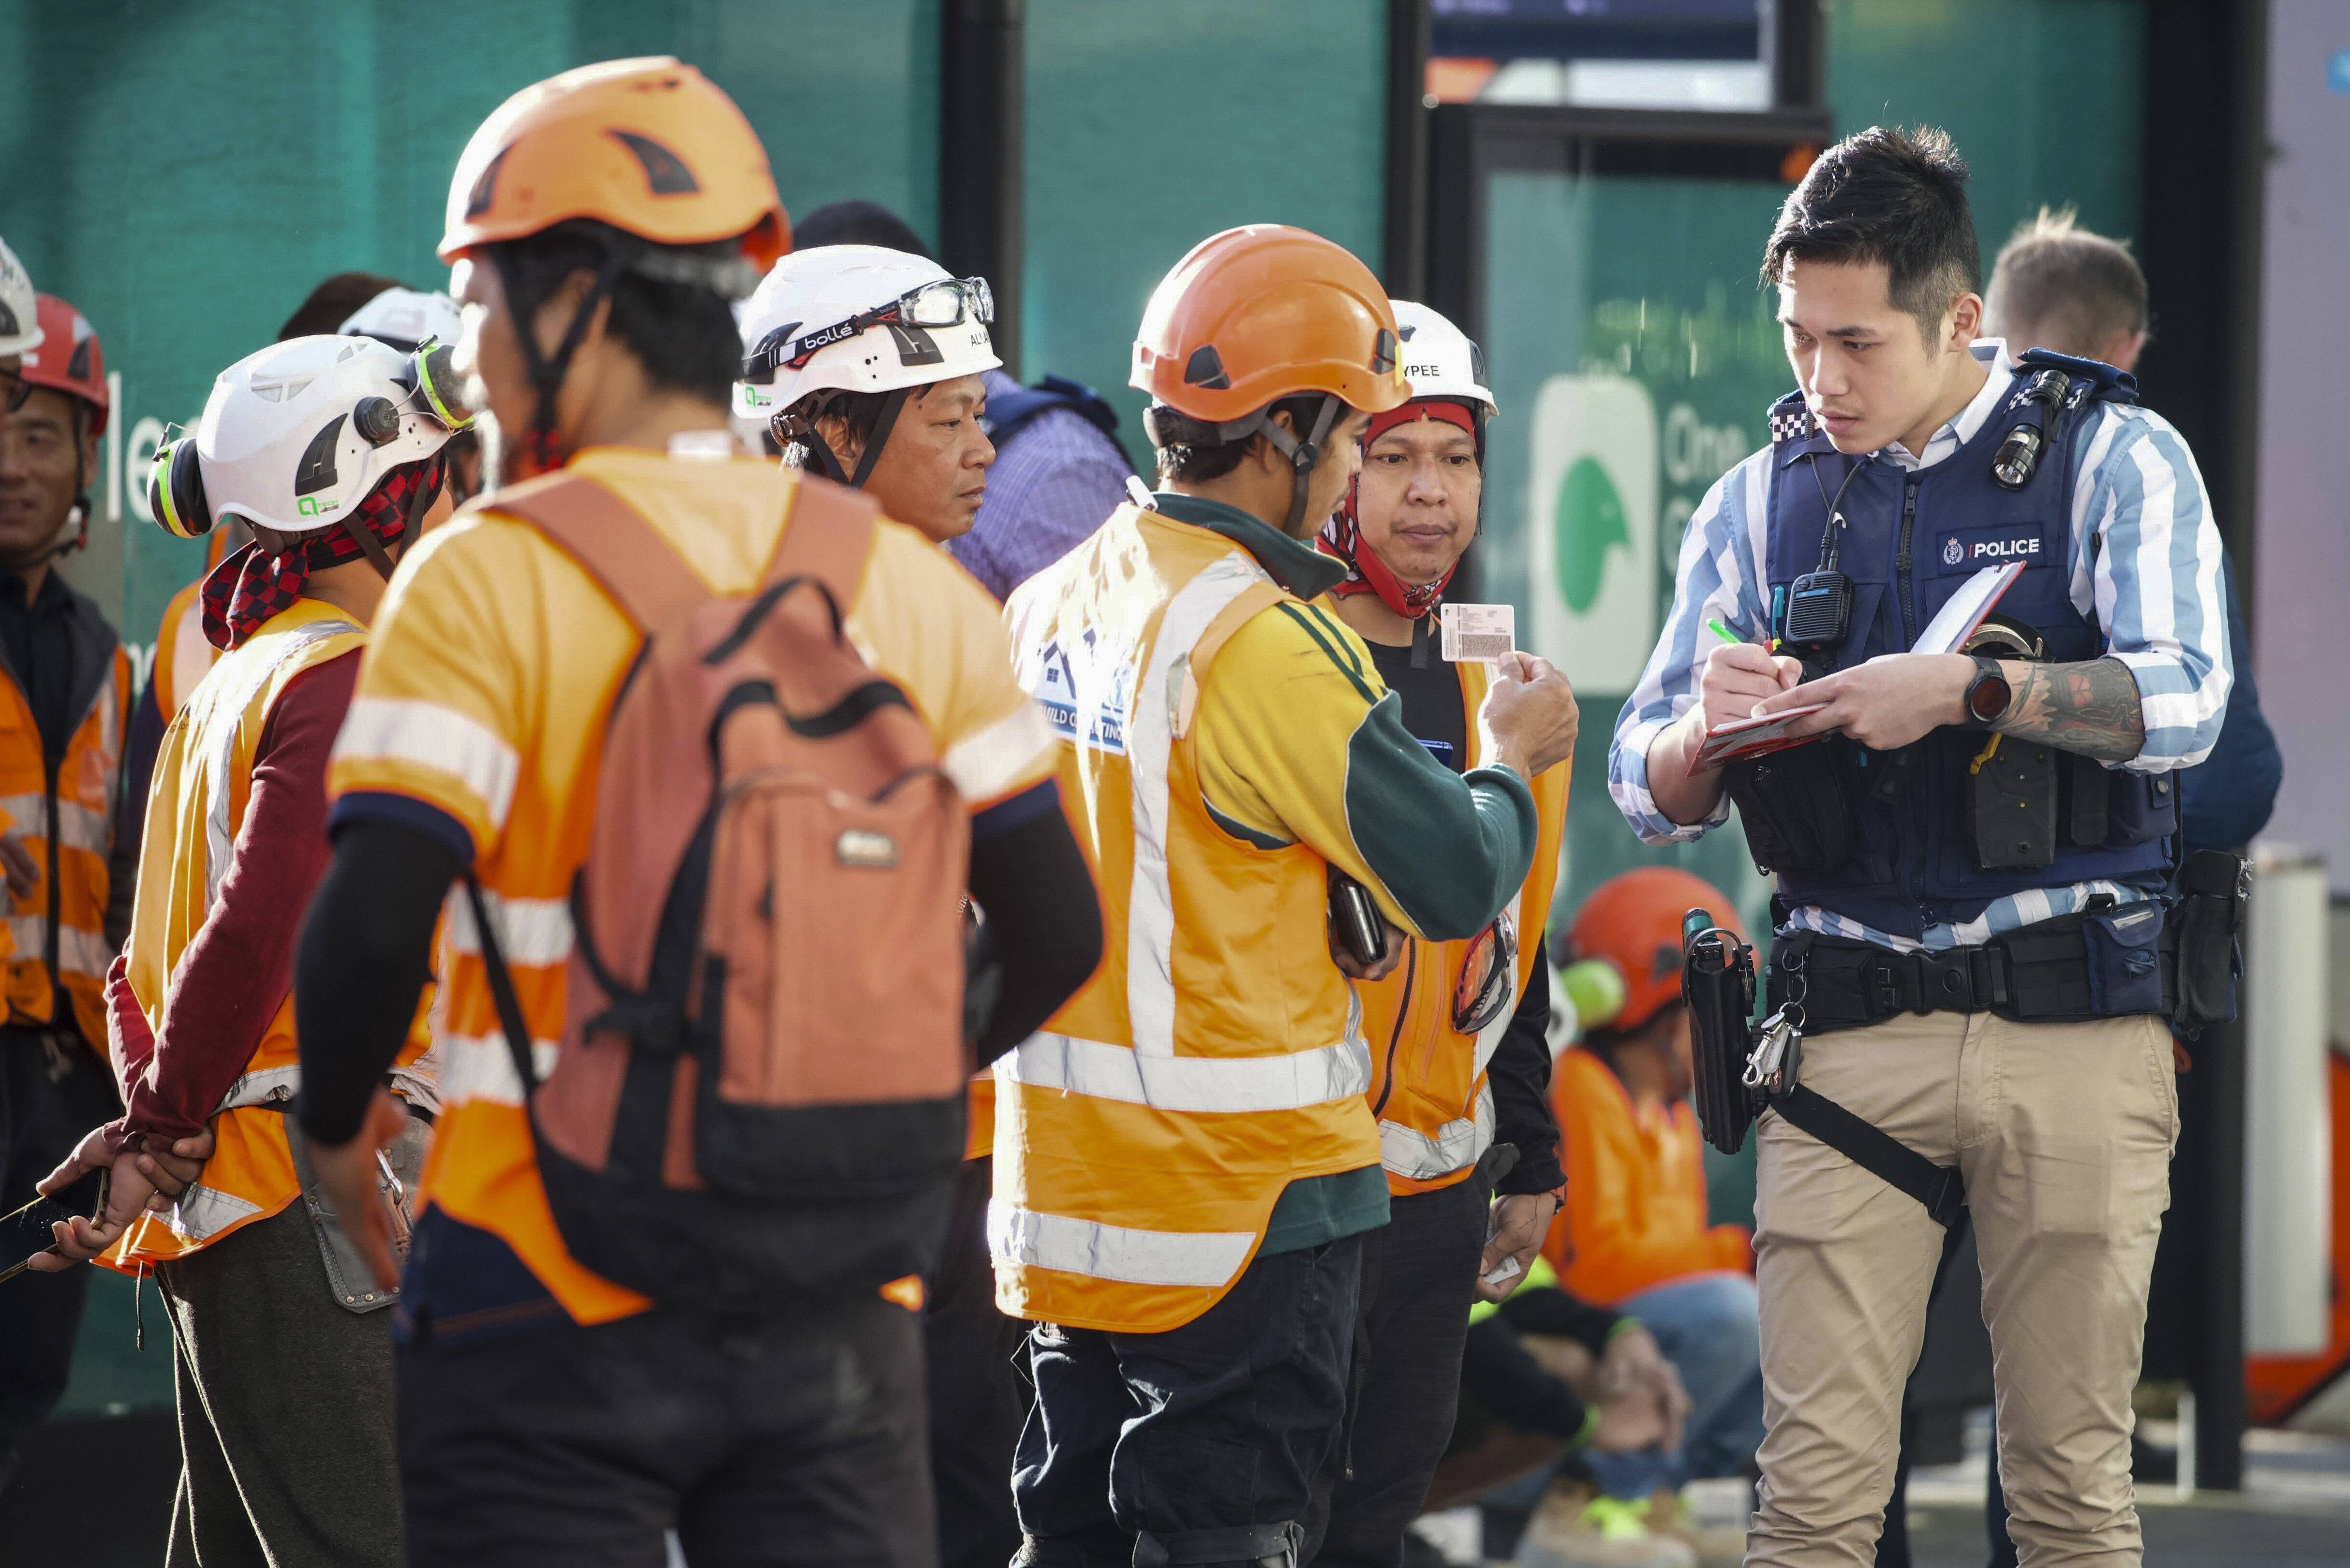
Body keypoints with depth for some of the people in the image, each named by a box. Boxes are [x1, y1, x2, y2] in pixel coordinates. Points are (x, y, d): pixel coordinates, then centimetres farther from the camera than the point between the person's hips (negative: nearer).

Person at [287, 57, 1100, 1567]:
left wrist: (337, 1125, 2)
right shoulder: (905, 582, 6)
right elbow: (1057, 931, 9)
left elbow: (373, 922, -17)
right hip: (837, 1312, 4)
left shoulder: (489, 577, -10)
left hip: (554, 1296, -4)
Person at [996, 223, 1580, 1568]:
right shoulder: (1266, 647, -18)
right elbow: (1456, 880, -14)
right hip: (1243, 1198, -8)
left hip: (1066, 1189, 8)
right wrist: (1511, 762, 6)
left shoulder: (1052, 609, 8)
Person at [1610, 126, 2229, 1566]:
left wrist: (1965, 691, -23)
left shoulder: (2114, 460, 3)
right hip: (1853, 1037, 2)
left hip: (2075, 1022, -2)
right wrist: (1707, 726, -9)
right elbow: (1650, 790, 14)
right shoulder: (1761, 504, 13)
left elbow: (2184, 702, -11)